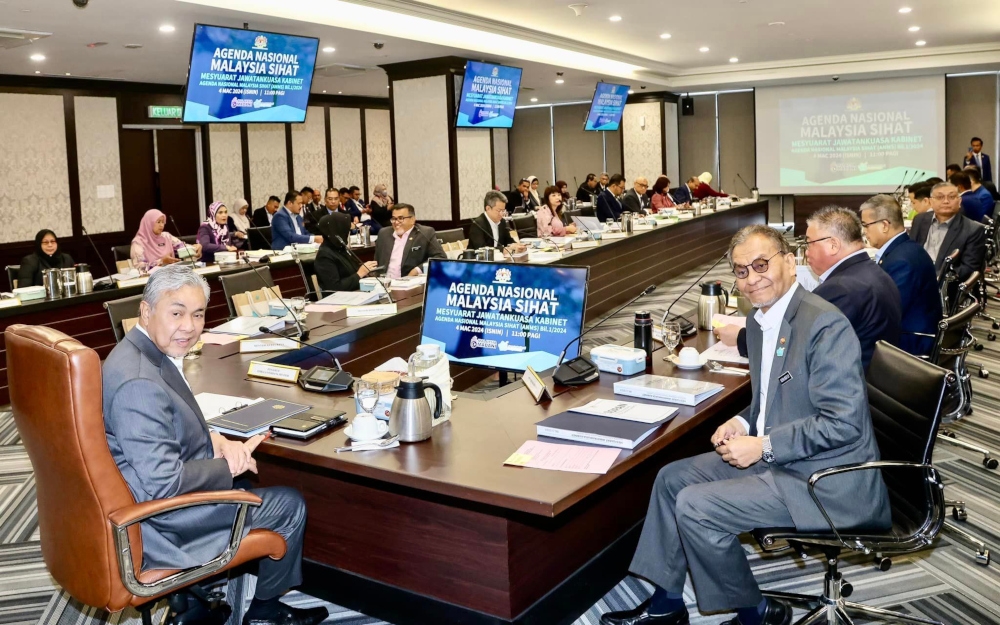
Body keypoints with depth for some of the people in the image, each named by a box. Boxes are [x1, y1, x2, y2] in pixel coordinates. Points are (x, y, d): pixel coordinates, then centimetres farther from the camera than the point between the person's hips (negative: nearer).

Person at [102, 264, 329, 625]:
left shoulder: (144, 351, -1)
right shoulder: (139, 383, -31)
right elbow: (165, 482, -30)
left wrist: (215, 440, -4)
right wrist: (229, 466, -16)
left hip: (149, 494, 9)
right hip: (159, 521, -9)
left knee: (246, 484, 27)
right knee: (290, 505, 5)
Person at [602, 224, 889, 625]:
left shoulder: (825, 325, -22)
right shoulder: (759, 320, 7)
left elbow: (843, 421, -25)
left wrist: (762, 446, -21)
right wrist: (743, 423, -1)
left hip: (826, 479, -10)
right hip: (775, 457, 10)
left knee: (695, 506, -16)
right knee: (672, 479, 8)